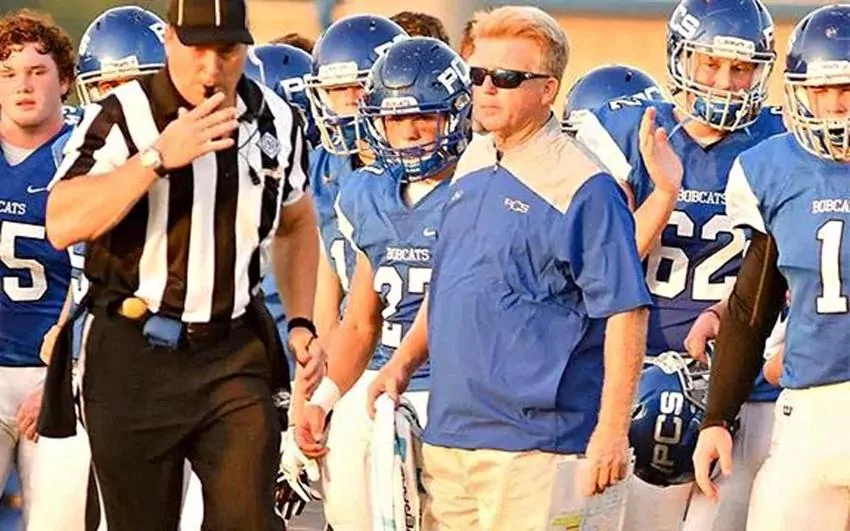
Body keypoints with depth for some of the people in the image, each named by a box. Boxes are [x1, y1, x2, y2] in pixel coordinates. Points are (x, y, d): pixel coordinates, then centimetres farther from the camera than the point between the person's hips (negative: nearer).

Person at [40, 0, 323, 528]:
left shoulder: (276, 122, 5)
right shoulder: (124, 117, -11)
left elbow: (296, 225, 23)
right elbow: (63, 225, -23)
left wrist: (302, 322, 12)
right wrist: (159, 157, -26)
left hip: (235, 353, 3)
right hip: (135, 357, -3)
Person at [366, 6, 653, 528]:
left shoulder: (582, 187, -11)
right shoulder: (473, 165, 14)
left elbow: (627, 311, -13)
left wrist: (612, 430, -16)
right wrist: (403, 363, 15)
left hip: (530, 441, -8)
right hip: (448, 434, 8)